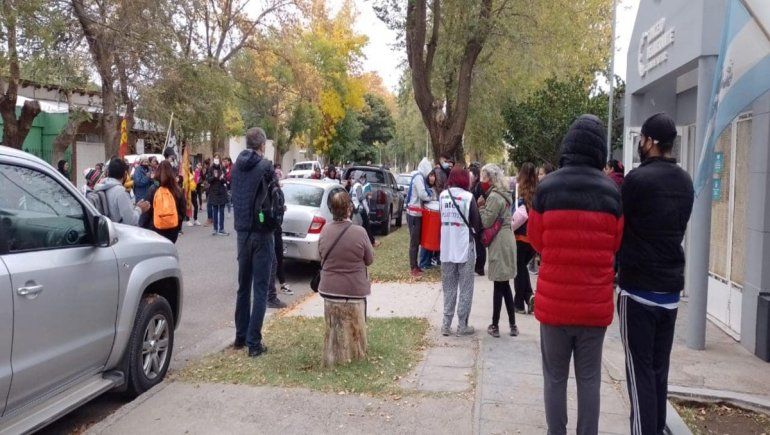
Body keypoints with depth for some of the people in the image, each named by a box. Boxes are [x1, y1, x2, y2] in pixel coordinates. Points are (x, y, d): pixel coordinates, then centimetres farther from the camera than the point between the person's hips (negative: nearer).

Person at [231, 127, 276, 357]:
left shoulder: (237, 165, 6)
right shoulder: (265, 166, -13)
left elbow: (237, 195, 12)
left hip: (242, 230, 6)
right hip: (261, 232, -6)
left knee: (243, 285, 17)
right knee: (260, 289, 0)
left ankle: (241, 336, 25)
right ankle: (253, 342, 1)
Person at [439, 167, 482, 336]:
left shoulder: (442, 196, 2)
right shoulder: (468, 197, -11)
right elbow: (476, 224, -7)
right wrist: (475, 231, 12)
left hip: (446, 248, 4)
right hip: (465, 248, -4)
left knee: (448, 288, 14)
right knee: (465, 289, 7)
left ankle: (446, 324, 14)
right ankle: (462, 325, 10)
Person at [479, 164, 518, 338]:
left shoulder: (494, 197, -16)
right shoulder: (504, 194, 14)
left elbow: (486, 222, -17)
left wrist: (481, 206, -4)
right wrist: (485, 204, 5)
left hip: (499, 243, -9)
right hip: (505, 240, 9)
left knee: (499, 285, -2)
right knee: (504, 285, 13)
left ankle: (495, 326, 7)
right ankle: (512, 325, 17)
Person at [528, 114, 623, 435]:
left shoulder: (547, 188, -9)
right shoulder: (611, 192, -4)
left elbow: (535, 240, 2)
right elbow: (615, 244, 5)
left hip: (554, 302, -1)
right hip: (595, 304, 1)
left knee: (555, 378, 12)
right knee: (589, 379, 13)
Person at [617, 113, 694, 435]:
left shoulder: (638, 179, -15)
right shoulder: (685, 182, 8)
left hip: (639, 288, -7)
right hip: (671, 287, 7)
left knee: (640, 370, -2)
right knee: (659, 368, 14)